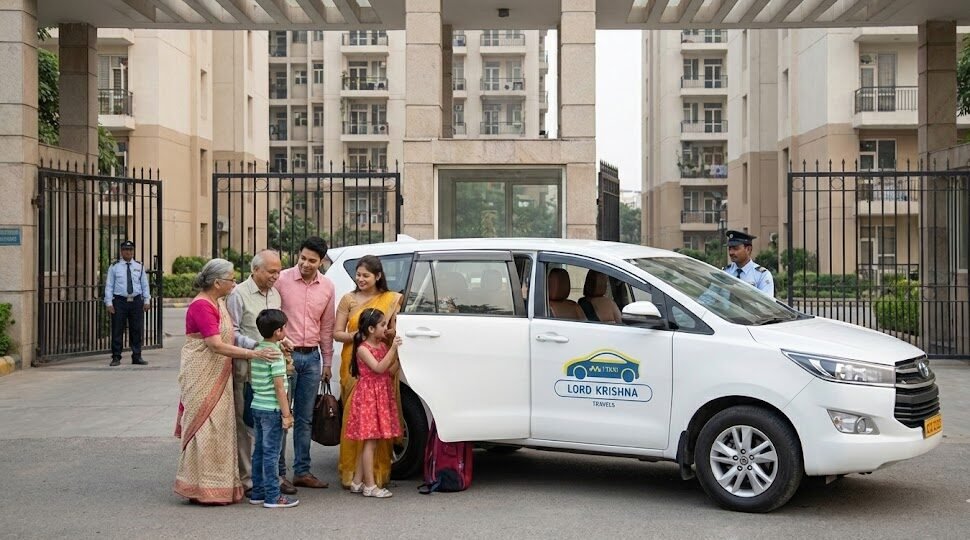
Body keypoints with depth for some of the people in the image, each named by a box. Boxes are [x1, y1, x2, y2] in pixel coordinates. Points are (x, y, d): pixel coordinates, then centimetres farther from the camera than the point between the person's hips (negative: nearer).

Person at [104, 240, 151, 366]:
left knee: (137, 330, 5)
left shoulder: (139, 267, 11)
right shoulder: (114, 267, 3)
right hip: (120, 301, -2)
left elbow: (145, 285, 12)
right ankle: (116, 358, 7)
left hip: (136, 301, 2)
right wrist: (109, 303, -6)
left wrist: (147, 300, 4)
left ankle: (137, 357, 13)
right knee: (117, 330, -1)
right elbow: (109, 286, 2)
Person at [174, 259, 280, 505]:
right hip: (202, 378, -10)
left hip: (217, 378, 10)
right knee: (205, 429, -6)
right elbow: (217, 345, -24)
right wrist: (254, 354, -26)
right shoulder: (201, 306, -18)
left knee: (219, 429, 11)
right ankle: (202, 489, 0)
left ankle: (220, 486, 17)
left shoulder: (219, 303, 12)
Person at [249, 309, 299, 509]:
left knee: (259, 451, 13)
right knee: (271, 453, -3)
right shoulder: (275, 354, -16)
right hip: (271, 409, -8)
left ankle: (258, 492, 19)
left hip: (257, 407, 8)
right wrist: (286, 414, -14)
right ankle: (273, 496, 1)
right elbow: (279, 387, -17)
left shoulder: (257, 350, 9)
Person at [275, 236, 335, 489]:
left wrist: (327, 362, 13)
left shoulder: (327, 287, 7)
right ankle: (278, 472, 7)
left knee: (304, 418, 10)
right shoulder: (282, 279, -6)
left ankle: (302, 471, 16)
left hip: (312, 357, 4)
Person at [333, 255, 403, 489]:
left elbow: (396, 331, 8)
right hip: (354, 364, 0)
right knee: (354, 415, -4)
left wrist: (386, 333, -13)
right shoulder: (348, 300, 8)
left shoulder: (391, 300, 8)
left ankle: (378, 471, 5)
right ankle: (352, 472, 2)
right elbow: (337, 333, 7)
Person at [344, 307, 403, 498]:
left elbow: (389, 371, 10)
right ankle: (370, 486, -3)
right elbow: (378, 368, -22)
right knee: (370, 441, -6)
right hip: (368, 396, -8)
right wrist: (393, 349, -24)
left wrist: (400, 354, 0)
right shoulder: (362, 348, -11)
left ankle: (357, 482, 17)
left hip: (382, 395, 8)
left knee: (369, 441, 10)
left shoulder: (383, 346, 12)